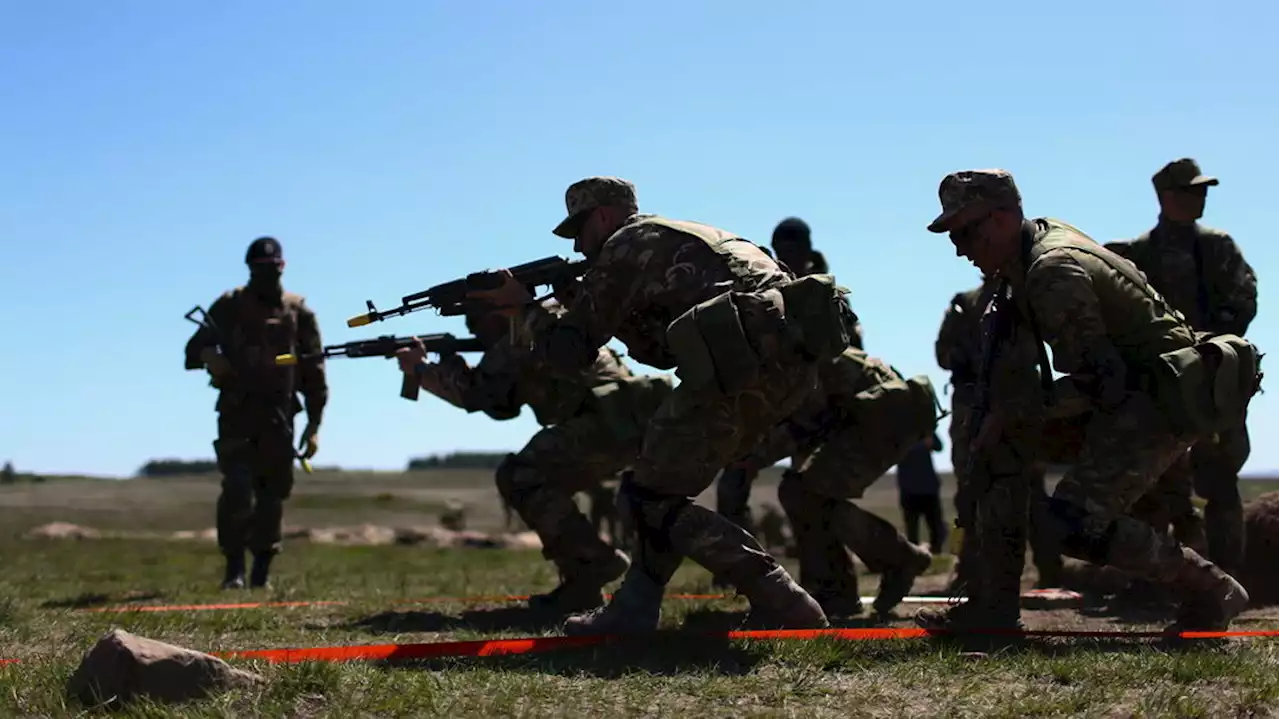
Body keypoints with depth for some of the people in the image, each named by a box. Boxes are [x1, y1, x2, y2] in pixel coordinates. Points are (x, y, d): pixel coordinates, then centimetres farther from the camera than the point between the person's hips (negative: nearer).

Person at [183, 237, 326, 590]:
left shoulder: (298, 311, 7)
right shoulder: (229, 305, 7)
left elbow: (313, 373, 7)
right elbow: (194, 347, 10)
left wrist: (314, 425, 2)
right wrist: (207, 355, -15)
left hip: (278, 416, 1)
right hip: (236, 412, -1)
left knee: (272, 495, 4)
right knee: (237, 488, -13)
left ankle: (261, 571, 14)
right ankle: (234, 568, -5)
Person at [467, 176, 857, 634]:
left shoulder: (623, 248, 6)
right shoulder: (684, 237, 32)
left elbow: (567, 353, 6)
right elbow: (661, 350, 36)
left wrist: (521, 308, 22)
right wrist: (581, 304, 33)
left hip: (744, 364, -9)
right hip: (795, 359, 9)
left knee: (650, 499, 3)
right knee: (665, 479, 22)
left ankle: (786, 608, -4)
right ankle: (632, 612, 23)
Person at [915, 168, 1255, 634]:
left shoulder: (1055, 273, -22)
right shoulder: (1046, 235, 7)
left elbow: (1098, 384, -23)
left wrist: (1013, 410, -17)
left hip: (1164, 398, -11)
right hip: (1132, 389, 11)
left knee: (1076, 523, -20)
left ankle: (1211, 591, -6)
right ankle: (994, 607, 12)